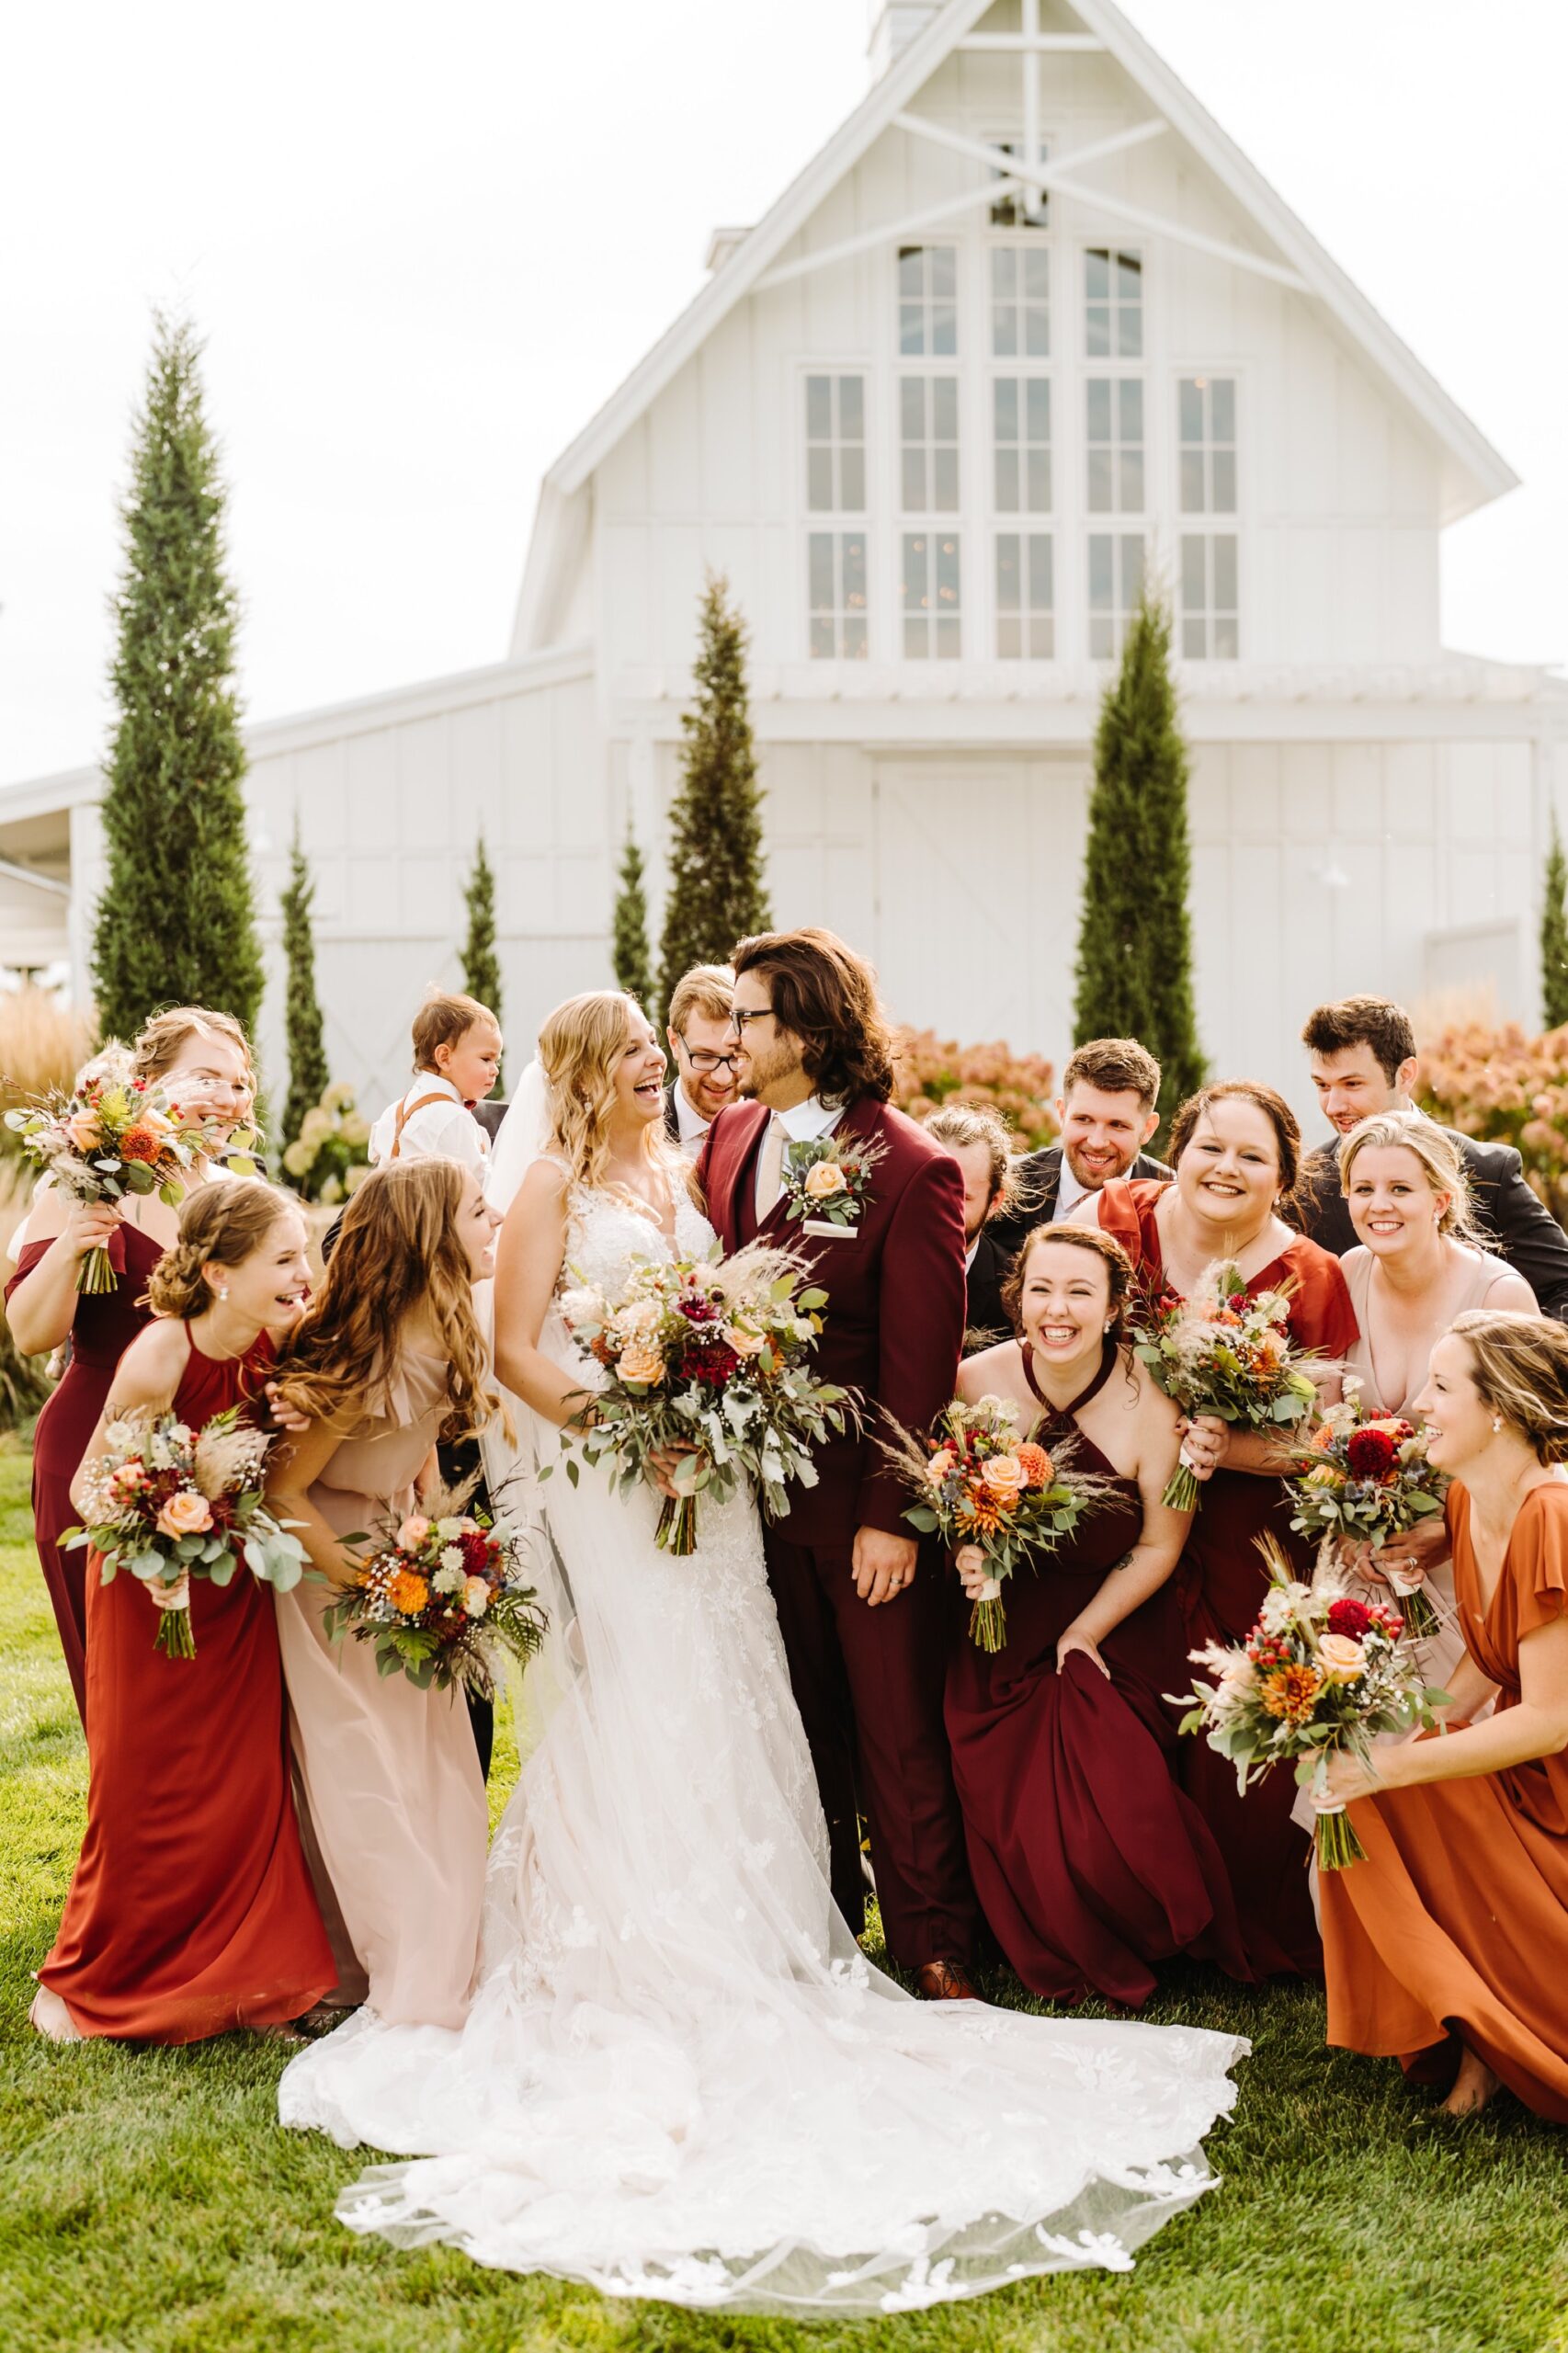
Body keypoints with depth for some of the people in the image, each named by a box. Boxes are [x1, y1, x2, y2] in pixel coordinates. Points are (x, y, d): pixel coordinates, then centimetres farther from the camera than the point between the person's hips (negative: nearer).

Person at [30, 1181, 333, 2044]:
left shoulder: (282, 1340, -15)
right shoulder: (160, 1358, -28)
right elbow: (90, 1486, -19)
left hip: (237, 1592, 4)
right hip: (151, 1592, -4)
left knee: (244, 1785, 7)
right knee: (142, 1791, 6)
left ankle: (227, 1969, 25)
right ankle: (82, 1979, 27)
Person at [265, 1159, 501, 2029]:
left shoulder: (443, 1336, -6)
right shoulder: (368, 1361, -29)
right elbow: (281, 1490, -23)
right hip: (330, 1565, -7)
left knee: (437, 1768, 10)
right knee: (363, 1776, 0)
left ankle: (436, 1971, 21)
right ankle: (390, 1988, 11)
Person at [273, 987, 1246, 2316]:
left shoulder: (688, 1172, 14)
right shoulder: (554, 1183, -2)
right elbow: (517, 1349, -6)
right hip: (601, 1481, -5)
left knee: (722, 1717, 7)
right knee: (629, 1720, -4)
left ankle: (735, 1953, 17)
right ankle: (628, 1990, 4)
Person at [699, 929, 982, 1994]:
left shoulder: (911, 1169, -14)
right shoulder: (732, 1138, 6)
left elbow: (922, 1364, -14)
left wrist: (892, 1515, -15)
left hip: (869, 1504, -6)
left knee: (900, 1733, 5)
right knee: (802, 1724, 18)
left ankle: (934, 1946, 19)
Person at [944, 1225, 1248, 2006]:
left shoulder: (1150, 1404, -15)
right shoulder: (976, 1381, -9)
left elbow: (1157, 1546, -5)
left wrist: (1085, 1633, -7)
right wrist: (963, 1555, -14)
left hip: (1117, 1633, -2)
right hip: (1002, 1630, 2)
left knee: (1117, 1822, -15)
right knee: (1014, 1825, -10)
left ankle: (1132, 1957, 18)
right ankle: (1058, 1964, 20)